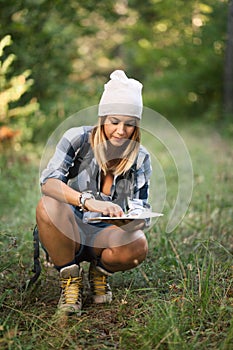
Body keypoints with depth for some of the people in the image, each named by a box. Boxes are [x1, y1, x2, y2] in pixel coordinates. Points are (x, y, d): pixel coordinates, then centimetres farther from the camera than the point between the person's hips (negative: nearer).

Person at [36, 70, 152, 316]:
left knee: (137, 246, -33)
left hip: (107, 234, 2)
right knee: (48, 205, -35)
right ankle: (70, 279, -11)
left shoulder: (140, 158, -2)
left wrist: (138, 219, -29)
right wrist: (88, 201, -45)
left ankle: (100, 272, 5)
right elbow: (48, 181, -26)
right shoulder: (78, 139, -11)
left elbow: (140, 206, -2)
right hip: (67, 233, -1)